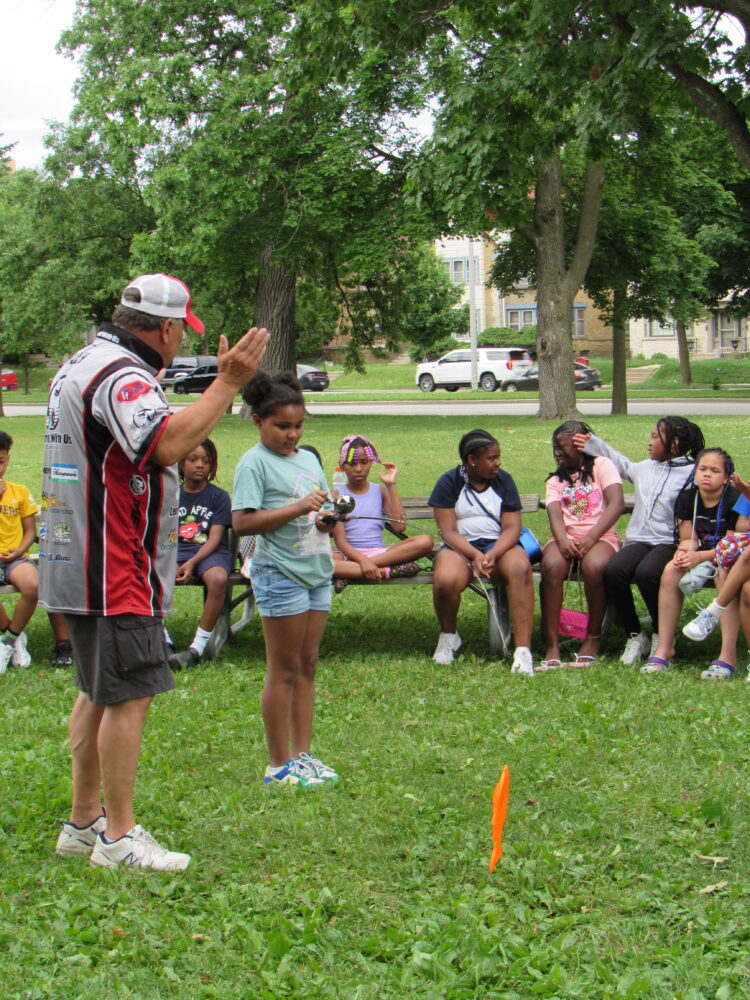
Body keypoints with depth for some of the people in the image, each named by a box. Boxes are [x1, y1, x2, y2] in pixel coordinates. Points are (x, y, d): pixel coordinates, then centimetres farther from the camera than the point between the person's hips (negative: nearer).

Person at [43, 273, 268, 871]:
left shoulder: (81, 366, 16)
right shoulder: (122, 377, -18)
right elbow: (168, 444, -34)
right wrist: (228, 383, -29)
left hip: (78, 567, 11)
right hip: (118, 573, -11)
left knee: (99, 694, 17)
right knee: (130, 696, -7)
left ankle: (85, 822, 24)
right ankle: (118, 838, -3)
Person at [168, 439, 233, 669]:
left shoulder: (219, 496, 5)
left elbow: (215, 538, -4)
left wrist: (192, 563, -21)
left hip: (210, 552, -2)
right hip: (175, 550, 2)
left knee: (218, 579, -38)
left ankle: (197, 648, -29)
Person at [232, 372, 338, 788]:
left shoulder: (308, 459, 15)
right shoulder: (255, 463, -8)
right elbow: (242, 521, -18)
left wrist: (329, 518, -2)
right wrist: (298, 508, -22)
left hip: (316, 571, 7)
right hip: (280, 573, -7)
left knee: (307, 665, 10)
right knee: (284, 670, -2)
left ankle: (302, 754, 18)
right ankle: (279, 765, 4)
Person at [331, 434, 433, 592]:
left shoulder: (380, 491, 13)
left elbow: (399, 525, -4)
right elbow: (340, 541, -6)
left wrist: (391, 484, -1)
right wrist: (363, 561, -25)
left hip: (379, 552, 3)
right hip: (349, 555, -3)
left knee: (425, 541, -23)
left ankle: (349, 573, -29)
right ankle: (384, 571, -38)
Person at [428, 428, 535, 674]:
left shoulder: (503, 480, 7)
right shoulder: (449, 483, 1)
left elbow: (512, 527, -1)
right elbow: (448, 532, -6)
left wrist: (493, 555, -21)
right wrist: (475, 556, -24)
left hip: (499, 545, 2)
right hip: (460, 547, -1)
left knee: (520, 567, -35)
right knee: (445, 580, -36)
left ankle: (523, 651, -38)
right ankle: (448, 636, -1)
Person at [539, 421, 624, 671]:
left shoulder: (602, 466, 8)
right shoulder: (555, 480, 20)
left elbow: (616, 504, -6)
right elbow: (554, 513, 1)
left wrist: (591, 538, -18)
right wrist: (562, 539, -22)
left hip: (600, 535, -3)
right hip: (565, 537, 3)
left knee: (594, 566, -37)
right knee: (552, 565, -32)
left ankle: (593, 638, -17)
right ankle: (552, 645, -30)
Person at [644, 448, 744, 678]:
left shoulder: (735, 501, -17)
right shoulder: (687, 499, 0)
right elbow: (688, 538, 1)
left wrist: (700, 557, -30)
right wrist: (684, 552, -24)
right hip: (702, 553, 5)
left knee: (725, 573, -38)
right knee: (671, 570, -23)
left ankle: (728, 655, -39)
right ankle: (664, 648, -20)